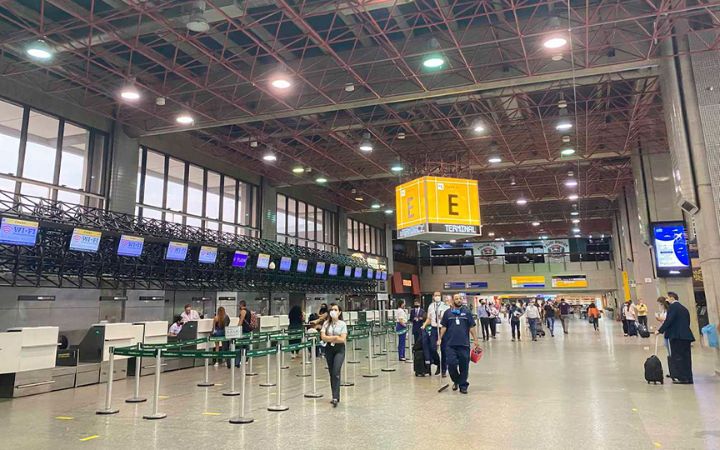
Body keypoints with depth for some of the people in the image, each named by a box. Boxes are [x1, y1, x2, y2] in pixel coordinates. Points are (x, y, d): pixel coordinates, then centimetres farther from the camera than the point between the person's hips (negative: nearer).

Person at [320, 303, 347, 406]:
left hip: (339, 349, -3)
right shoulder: (326, 323, 3)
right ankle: (335, 396, 19)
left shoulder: (342, 324, -3)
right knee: (331, 373, 9)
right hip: (329, 349, 3)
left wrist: (329, 338, -11)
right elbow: (323, 337, -8)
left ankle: (335, 397, -14)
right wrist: (336, 337, -14)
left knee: (336, 373, -14)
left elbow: (343, 339, -12)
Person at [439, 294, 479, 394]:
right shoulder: (447, 312, 5)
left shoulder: (467, 312, 5)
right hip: (450, 344, 0)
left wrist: (475, 339, 4)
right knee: (451, 364, -5)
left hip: (464, 344, 0)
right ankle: (456, 381, 21)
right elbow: (443, 327, 8)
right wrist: (440, 338, 2)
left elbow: (471, 327, 7)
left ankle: (463, 385, 18)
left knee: (464, 366, 3)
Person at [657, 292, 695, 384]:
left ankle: (681, 377, -4)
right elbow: (687, 322, 19)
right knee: (686, 357, 10)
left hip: (676, 336, -8)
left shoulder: (672, 306, -8)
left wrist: (660, 330, -11)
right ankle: (688, 378, 14)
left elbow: (668, 320, -16)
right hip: (686, 335, 8)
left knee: (677, 356, -3)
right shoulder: (684, 308, 18)